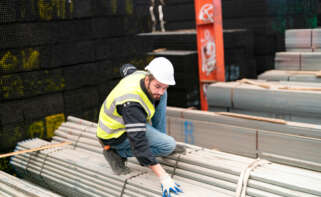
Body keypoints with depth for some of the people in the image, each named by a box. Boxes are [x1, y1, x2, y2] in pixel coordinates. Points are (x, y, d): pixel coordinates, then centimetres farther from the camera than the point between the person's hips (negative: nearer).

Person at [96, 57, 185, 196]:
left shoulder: (141, 74, -13)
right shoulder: (132, 104, -38)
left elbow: (127, 69, 14)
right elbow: (138, 142, -41)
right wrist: (163, 176, -43)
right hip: (115, 135, -9)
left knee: (162, 97, 2)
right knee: (169, 145, -20)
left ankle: (160, 141, 7)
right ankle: (117, 153, -6)